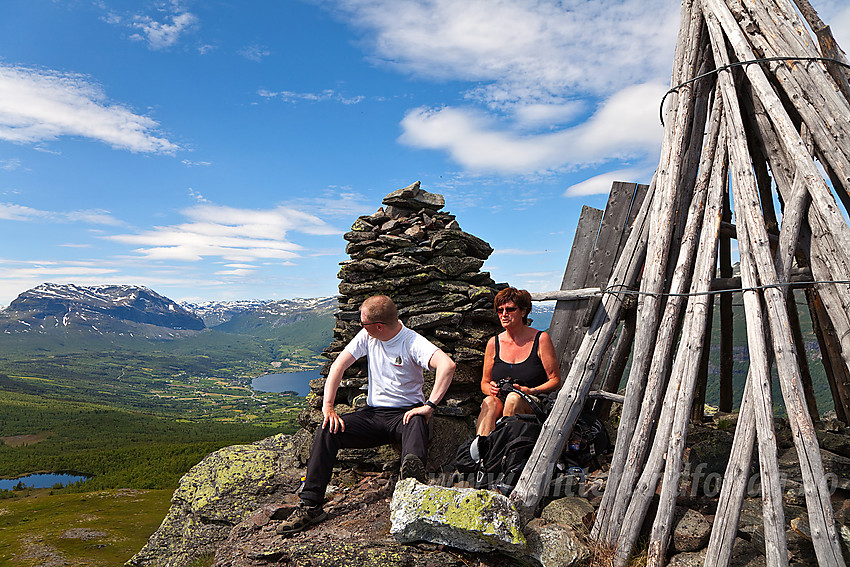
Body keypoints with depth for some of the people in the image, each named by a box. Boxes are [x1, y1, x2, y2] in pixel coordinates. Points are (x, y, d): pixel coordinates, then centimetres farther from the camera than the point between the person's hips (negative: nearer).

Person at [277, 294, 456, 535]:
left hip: (405, 413, -4)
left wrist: (429, 406, -31)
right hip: (374, 412, 5)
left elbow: (447, 365, -30)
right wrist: (327, 406, -6)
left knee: (417, 423, -40)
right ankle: (310, 506, -18)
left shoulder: (413, 342, -14)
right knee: (327, 431, -18)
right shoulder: (367, 336, 5)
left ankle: (413, 469, -71)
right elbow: (338, 365, 5)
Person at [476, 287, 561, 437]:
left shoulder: (540, 339, -1)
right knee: (489, 401, -32)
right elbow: (484, 383, 16)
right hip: (501, 404, 3)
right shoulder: (493, 343, 9)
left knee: (513, 398, -35)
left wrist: (532, 391, -18)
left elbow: (556, 381, -1)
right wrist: (491, 389, -8)